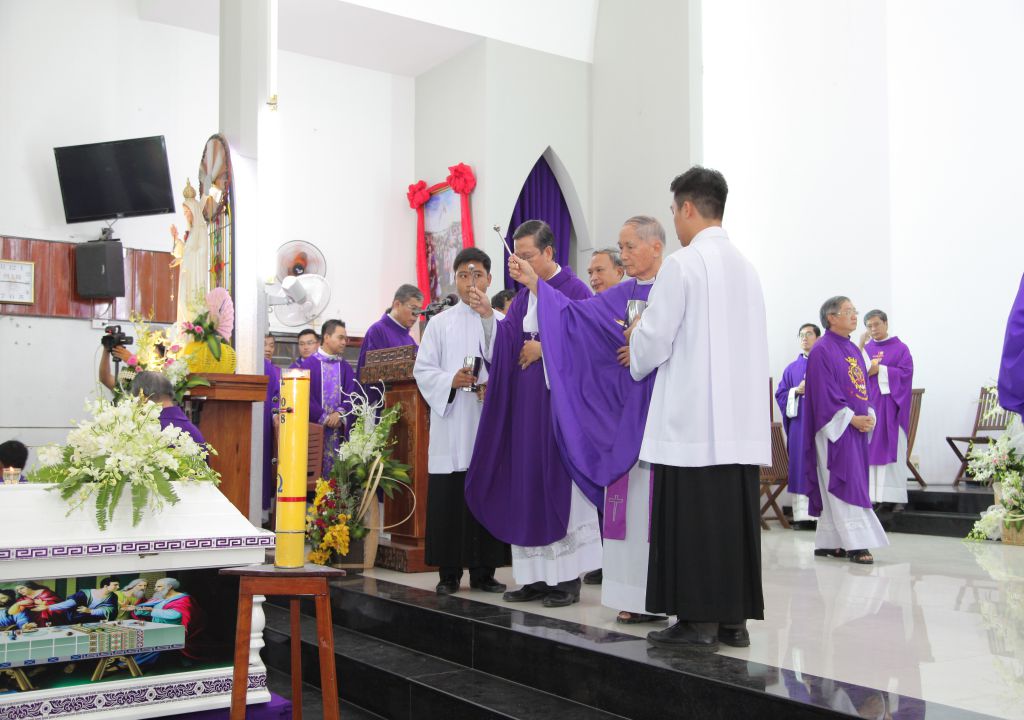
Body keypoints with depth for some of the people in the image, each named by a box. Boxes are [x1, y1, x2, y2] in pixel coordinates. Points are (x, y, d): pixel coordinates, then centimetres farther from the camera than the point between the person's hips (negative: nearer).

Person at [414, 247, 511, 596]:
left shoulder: (503, 323, 9)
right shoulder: (440, 323, 9)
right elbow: (423, 370, 4)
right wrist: (451, 380, -14)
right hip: (450, 426, 0)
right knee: (449, 501, 0)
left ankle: (484, 571, 14)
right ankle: (449, 573, 9)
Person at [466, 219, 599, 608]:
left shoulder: (576, 291, -6)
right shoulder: (523, 298, 15)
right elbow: (504, 347, 8)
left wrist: (544, 349, -12)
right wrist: (488, 316, -6)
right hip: (525, 406, 7)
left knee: (559, 484, -3)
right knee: (526, 486, 6)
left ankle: (568, 577, 8)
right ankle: (538, 576, 14)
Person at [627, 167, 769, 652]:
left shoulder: (682, 264, -9)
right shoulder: (745, 267, 13)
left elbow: (654, 343, -11)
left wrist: (636, 338, 13)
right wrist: (649, 338, 24)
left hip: (692, 418, -7)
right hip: (741, 419, 7)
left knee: (691, 520, -1)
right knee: (734, 516, 9)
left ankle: (698, 621, 3)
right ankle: (733, 618, 15)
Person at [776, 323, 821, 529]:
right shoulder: (791, 369, 14)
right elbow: (780, 395, 11)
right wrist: (797, 391, -6)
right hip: (799, 425, 3)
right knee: (801, 468, 0)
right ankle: (803, 515, 2)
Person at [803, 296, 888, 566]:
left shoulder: (854, 350, 17)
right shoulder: (822, 350, -9)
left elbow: (863, 388, 18)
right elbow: (824, 392, -15)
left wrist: (869, 415, 1)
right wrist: (851, 418, -18)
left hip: (857, 427, 8)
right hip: (836, 429, -8)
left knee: (835, 487, 9)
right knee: (845, 484, -9)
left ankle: (827, 543, 14)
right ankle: (855, 543, -10)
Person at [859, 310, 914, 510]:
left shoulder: (900, 349, 3)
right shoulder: (865, 348, 14)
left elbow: (906, 372, -8)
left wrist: (879, 369, -12)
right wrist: (861, 347, -11)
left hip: (890, 408, -4)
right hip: (869, 405, 4)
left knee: (892, 450, -4)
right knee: (871, 451, 0)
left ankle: (895, 497, -1)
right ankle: (876, 496, 3)